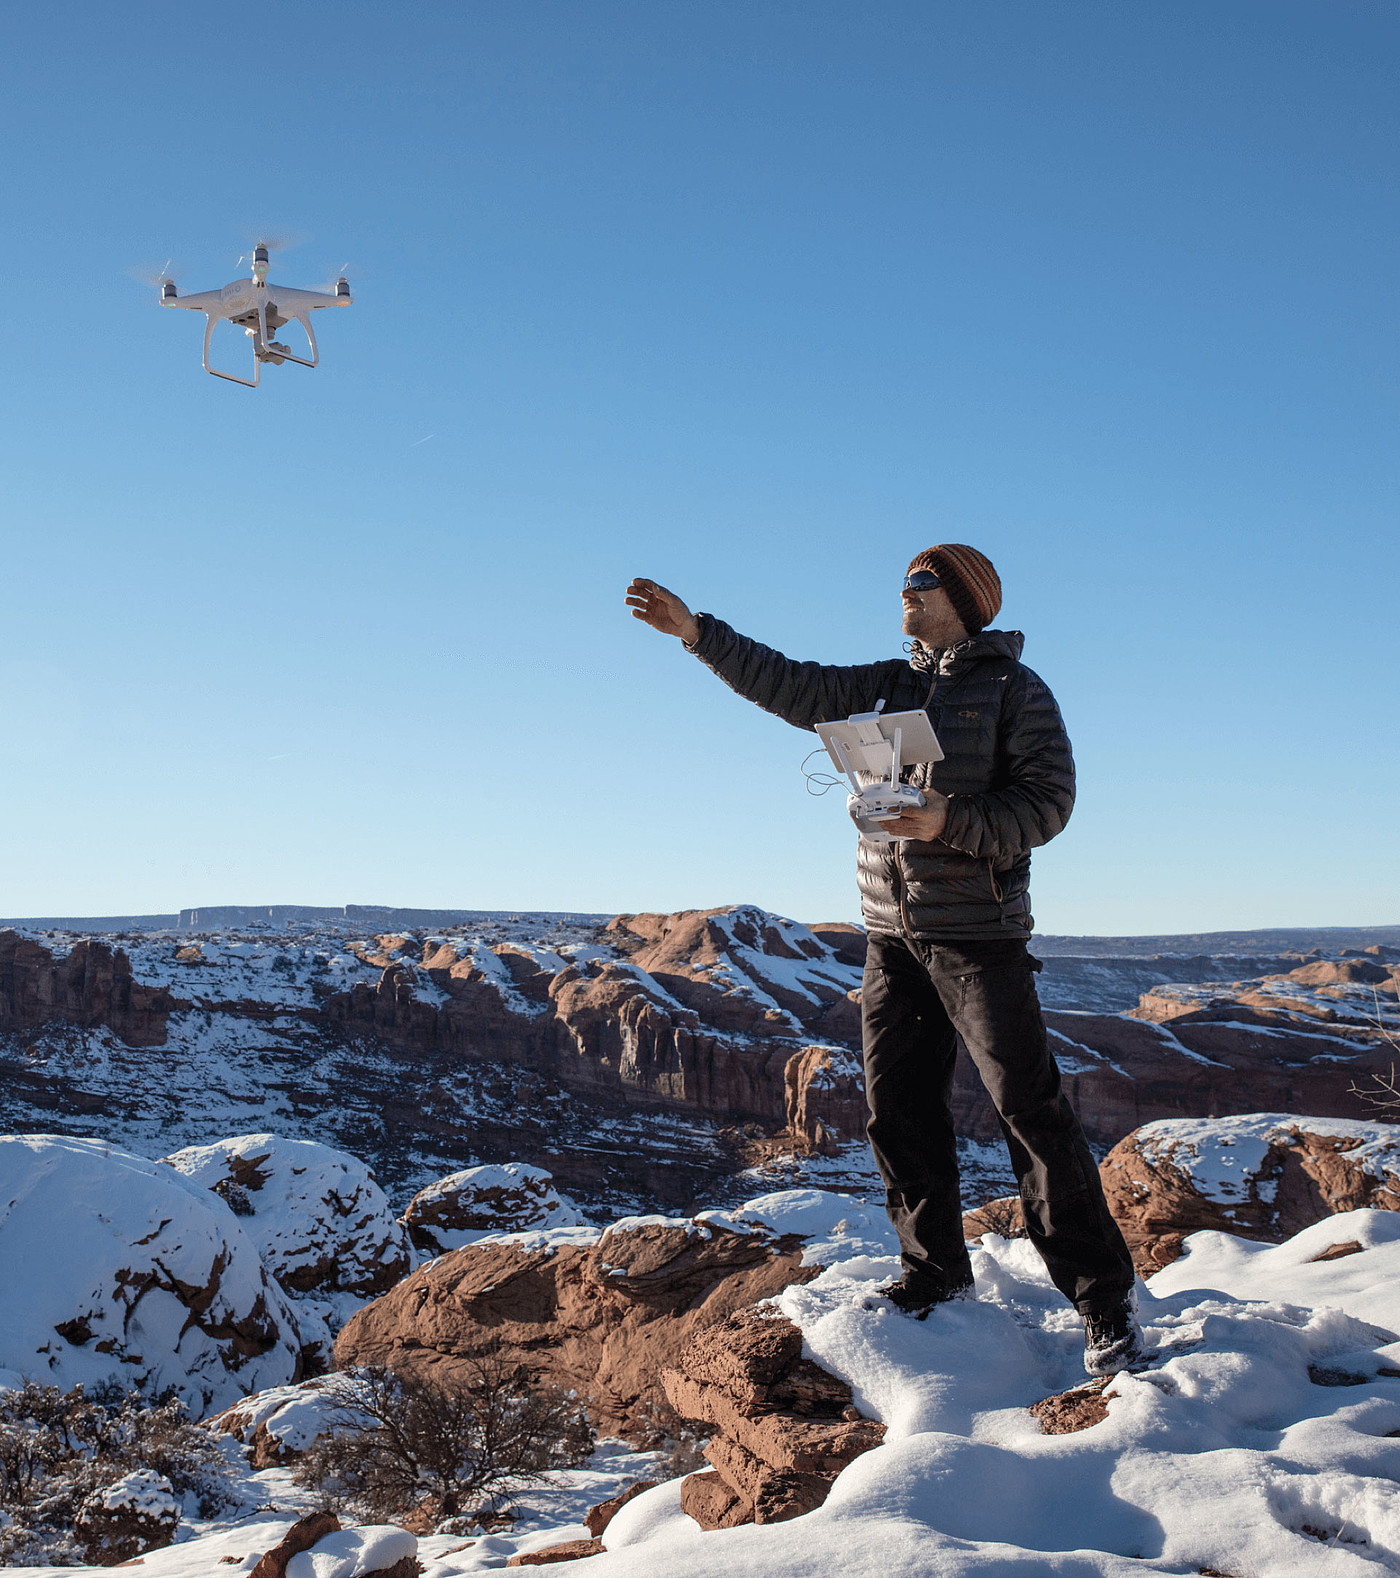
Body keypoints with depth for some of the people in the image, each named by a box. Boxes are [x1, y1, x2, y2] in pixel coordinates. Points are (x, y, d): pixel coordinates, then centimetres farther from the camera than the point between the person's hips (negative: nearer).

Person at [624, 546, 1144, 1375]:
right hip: (894, 932, 7)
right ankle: (937, 1274, 23)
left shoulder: (1013, 687, -2)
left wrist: (951, 822, -22)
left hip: (977, 929, -6)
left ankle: (1105, 1299, 0)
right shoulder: (887, 686, 15)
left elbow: (1049, 798, -9)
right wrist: (697, 631, 8)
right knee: (900, 1108, 9)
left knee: (1030, 1108, -8)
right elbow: (789, 685, 14)